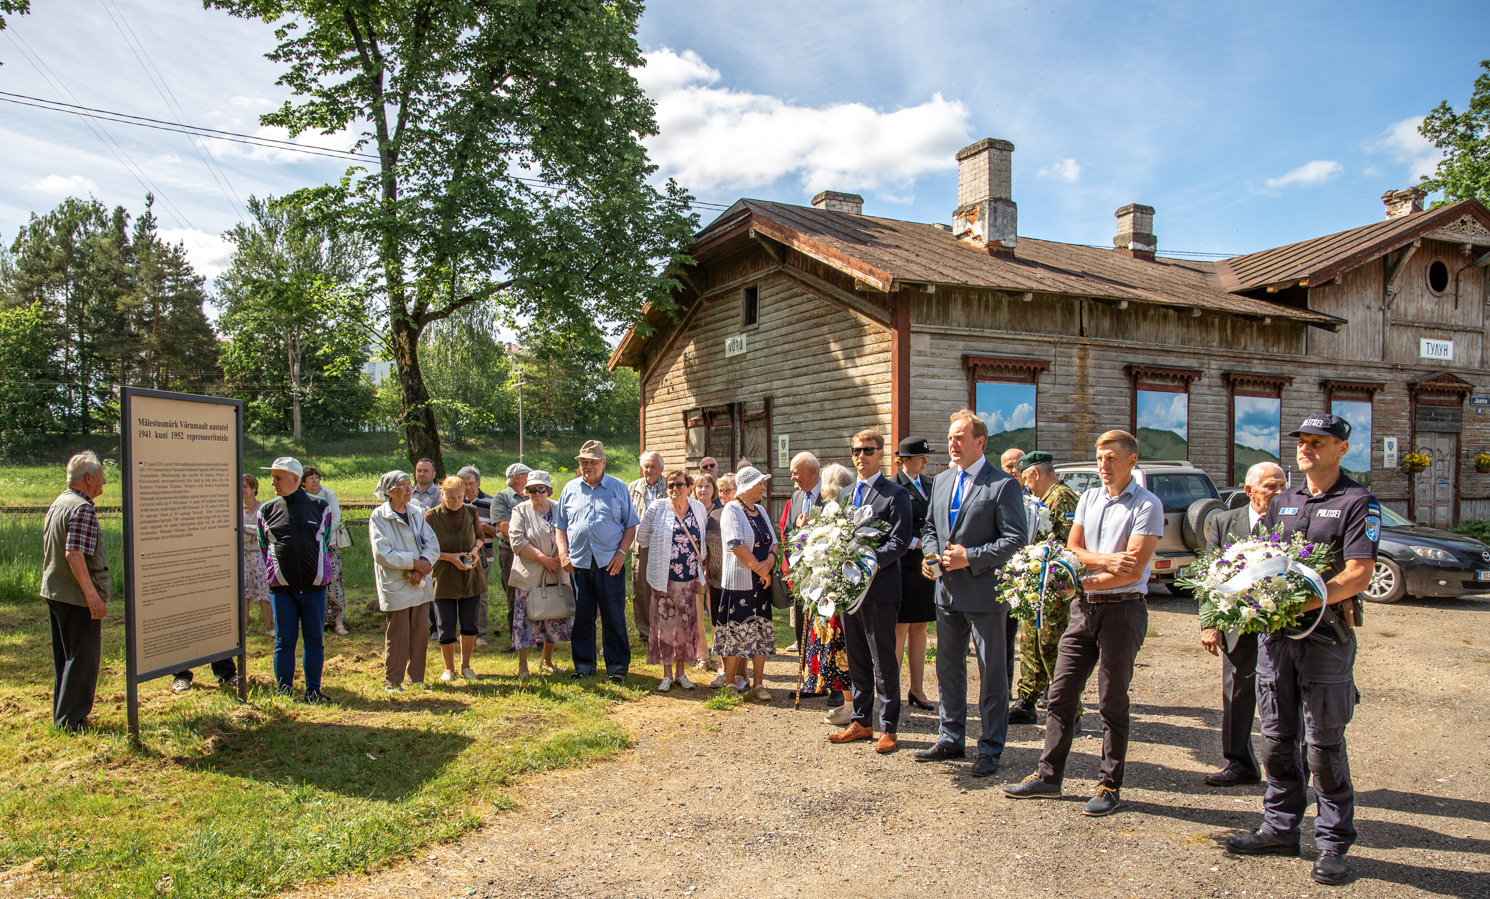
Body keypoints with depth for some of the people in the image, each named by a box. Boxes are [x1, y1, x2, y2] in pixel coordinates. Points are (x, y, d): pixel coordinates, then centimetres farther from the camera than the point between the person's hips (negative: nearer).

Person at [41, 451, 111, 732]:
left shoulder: (58, 503, 13)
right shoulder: (82, 509, -18)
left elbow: (53, 551, 20)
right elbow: (74, 554, -26)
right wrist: (93, 595, -26)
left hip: (53, 591, 10)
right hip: (77, 596, -10)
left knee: (64, 656, 18)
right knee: (84, 658, -1)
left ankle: (61, 714, 26)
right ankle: (72, 719, 3)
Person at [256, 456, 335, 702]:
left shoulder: (320, 506, 4)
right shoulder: (267, 510, 6)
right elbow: (264, 547, 14)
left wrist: (317, 571, 8)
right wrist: (275, 573, 9)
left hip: (314, 586, 0)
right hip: (282, 588, 0)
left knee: (314, 639, 6)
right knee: (284, 640, 4)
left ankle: (313, 691, 16)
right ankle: (284, 693, 13)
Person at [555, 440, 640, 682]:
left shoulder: (618, 488, 5)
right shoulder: (570, 489, 11)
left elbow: (631, 525, 5)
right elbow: (561, 526, 14)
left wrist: (621, 552, -7)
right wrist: (563, 554, 1)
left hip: (610, 562, -2)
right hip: (578, 562, 2)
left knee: (613, 616, 0)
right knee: (582, 615, 8)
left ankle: (617, 665, 10)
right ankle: (583, 664, 19)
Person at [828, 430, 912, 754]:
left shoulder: (896, 494, -5)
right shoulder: (845, 494, 16)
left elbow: (900, 542, -13)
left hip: (879, 589, -7)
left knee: (884, 662, 0)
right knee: (857, 660, 14)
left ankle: (888, 728, 9)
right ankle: (861, 722, 24)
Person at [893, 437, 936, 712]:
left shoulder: (930, 484, 13)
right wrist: (918, 543, -17)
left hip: (926, 565, 6)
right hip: (903, 565, -6)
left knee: (919, 628, 11)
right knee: (900, 628, -1)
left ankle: (917, 689, 18)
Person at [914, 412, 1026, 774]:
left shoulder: (1002, 484, -11)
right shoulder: (941, 481, 11)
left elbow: (1015, 540, -14)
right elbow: (930, 527, 20)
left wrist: (970, 557, -20)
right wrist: (931, 554, -1)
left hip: (985, 592, -7)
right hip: (948, 590, 7)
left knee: (991, 673, 5)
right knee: (948, 668, 15)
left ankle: (991, 749, 17)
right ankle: (951, 739, 29)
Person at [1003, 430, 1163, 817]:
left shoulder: (1147, 505, -8)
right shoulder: (1089, 498, 12)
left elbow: (1132, 570, -14)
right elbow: (1071, 549, 7)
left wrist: (1082, 581, -12)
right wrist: (1105, 559, -11)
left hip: (1122, 609, -6)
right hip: (1083, 608, 6)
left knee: (1112, 702, 3)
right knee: (1061, 693, 7)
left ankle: (1110, 786, 16)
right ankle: (1048, 776, 17)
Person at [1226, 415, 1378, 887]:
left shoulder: (1358, 503, -4)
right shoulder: (1282, 502, 15)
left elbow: (1359, 574, -13)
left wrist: (1302, 603, -21)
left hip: (1326, 635, -6)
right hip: (1275, 634, 6)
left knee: (1324, 744, 0)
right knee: (1276, 738, 11)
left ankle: (1333, 843, 13)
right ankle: (1280, 828, 23)